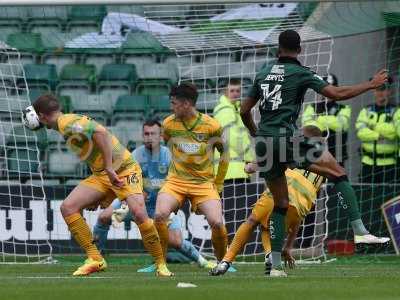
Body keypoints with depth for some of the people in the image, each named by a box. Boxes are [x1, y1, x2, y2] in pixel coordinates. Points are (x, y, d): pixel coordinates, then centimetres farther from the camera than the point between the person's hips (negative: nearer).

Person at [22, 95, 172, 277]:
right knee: (68, 207, -8)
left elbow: (101, 133, -31)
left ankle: (161, 264, -13)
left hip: (123, 169, -9)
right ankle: (95, 259, -8)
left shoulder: (67, 123, -16)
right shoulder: (66, 125, 14)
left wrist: (109, 168, -30)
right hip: (100, 175, 9)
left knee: (138, 212, -28)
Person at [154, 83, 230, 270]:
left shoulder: (211, 126, -7)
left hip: (204, 183, -1)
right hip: (176, 181, 1)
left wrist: (218, 183, 10)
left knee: (217, 223, -21)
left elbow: (224, 152, 8)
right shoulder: (169, 124, -1)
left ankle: (222, 262, 8)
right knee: (160, 215, -26)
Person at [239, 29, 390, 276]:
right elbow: (336, 94, -7)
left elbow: (244, 111, 21)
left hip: (264, 144, 6)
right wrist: (372, 85, 4)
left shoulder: (263, 75, 16)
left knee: (280, 205, 16)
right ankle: (360, 230, -12)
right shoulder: (300, 73, 0)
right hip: (286, 138, -6)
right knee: (339, 173, 2)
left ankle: (276, 264, 10)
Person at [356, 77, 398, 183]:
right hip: (368, 162, 3)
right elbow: (360, 131, -6)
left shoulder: (395, 111, 1)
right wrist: (379, 135, -16)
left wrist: (374, 126, -9)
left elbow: (393, 130, -17)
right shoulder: (366, 111, 10)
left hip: (388, 163, -3)